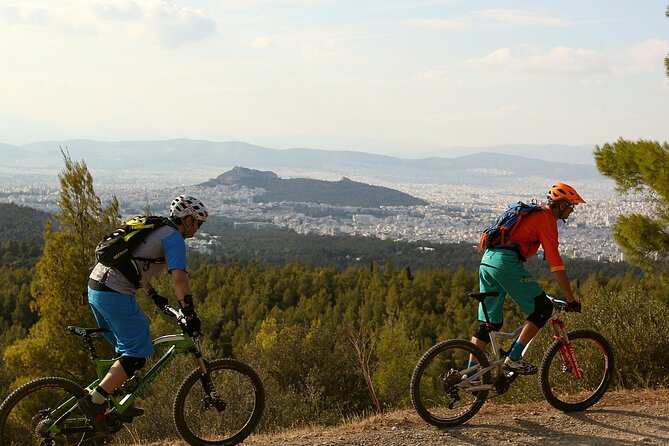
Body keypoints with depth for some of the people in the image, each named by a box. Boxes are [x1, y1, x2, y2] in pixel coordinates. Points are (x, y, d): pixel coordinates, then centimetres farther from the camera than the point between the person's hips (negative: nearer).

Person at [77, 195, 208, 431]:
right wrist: (191, 316, -11)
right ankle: (95, 401, -8)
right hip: (116, 294, -10)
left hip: (95, 287, 10)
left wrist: (155, 296, 43)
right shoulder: (174, 238, -4)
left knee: (128, 347, 22)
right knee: (137, 353, -3)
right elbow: (179, 279, -16)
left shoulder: (154, 229, 24)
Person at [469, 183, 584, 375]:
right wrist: (571, 299, -4)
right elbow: (555, 262, -6)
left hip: (487, 260, 9)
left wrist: (531, 288, 41)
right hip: (506, 262, -9)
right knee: (543, 308, 0)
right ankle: (514, 359, -4)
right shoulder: (546, 219, -1)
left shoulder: (532, 213, 28)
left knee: (489, 322, 12)